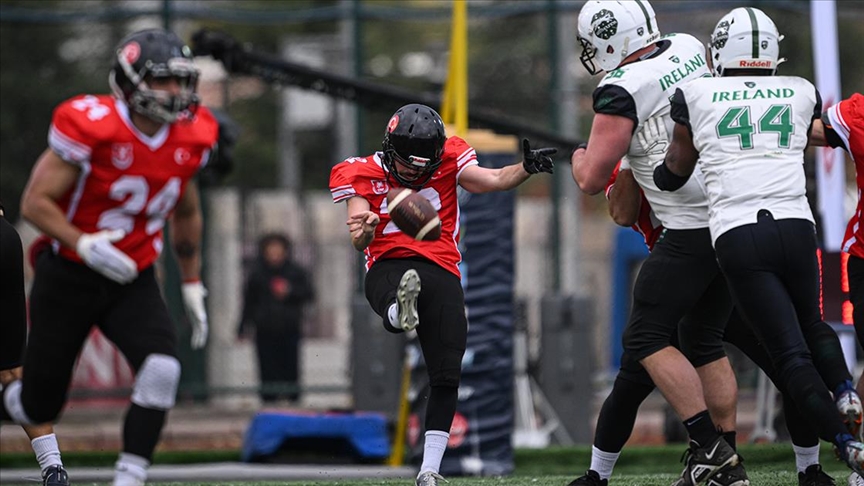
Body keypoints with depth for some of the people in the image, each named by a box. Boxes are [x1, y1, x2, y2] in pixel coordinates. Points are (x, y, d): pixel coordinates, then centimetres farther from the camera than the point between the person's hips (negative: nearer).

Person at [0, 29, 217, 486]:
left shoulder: (188, 138, -4)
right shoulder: (91, 127, -22)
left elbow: (186, 214, 15)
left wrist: (192, 286, 17)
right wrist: (83, 244, -31)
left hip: (134, 281, 4)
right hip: (69, 277, -4)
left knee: (161, 369, -24)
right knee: (39, 406, 4)